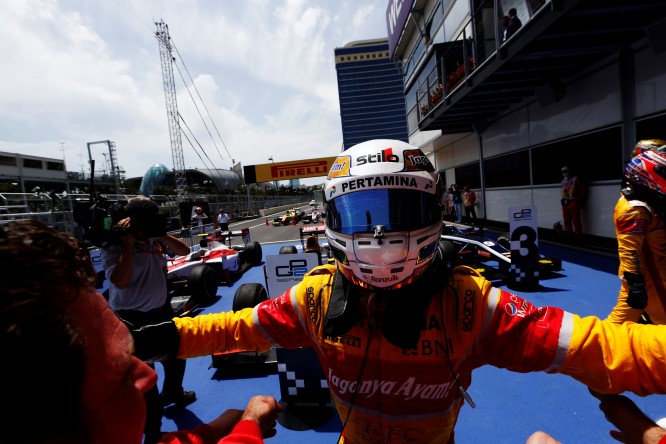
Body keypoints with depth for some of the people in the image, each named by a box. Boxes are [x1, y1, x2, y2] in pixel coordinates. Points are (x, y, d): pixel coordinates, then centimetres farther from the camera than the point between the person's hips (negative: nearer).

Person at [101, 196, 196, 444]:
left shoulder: (156, 239, -1)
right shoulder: (115, 246, -17)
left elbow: (184, 251, 2)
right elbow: (120, 281, -31)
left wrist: (163, 235, -12)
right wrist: (129, 243, -26)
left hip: (161, 311, 7)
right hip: (132, 319, -7)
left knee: (176, 356, 25)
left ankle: (173, 394, 55)